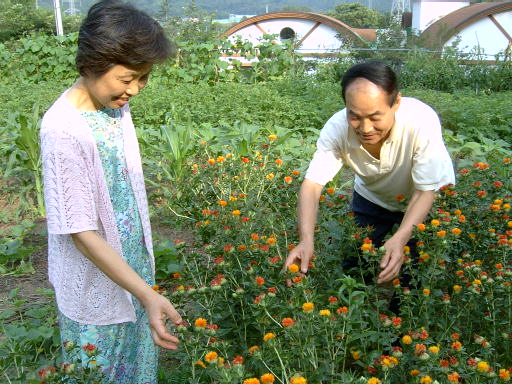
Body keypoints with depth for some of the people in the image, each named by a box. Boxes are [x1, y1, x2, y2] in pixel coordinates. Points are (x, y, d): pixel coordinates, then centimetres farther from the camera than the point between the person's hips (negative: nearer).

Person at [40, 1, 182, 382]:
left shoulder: (117, 106, -4)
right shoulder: (64, 129, -27)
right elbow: (81, 233, -25)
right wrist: (148, 294, -30)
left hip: (131, 268, 7)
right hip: (96, 287, -7)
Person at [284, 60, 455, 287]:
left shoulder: (422, 121, -38)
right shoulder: (337, 127, -30)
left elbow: (425, 191, -31)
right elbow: (312, 185, -31)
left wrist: (399, 239, -47)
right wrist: (306, 241, -47)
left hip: (420, 201, -2)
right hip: (371, 197, 2)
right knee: (354, 267, 5)